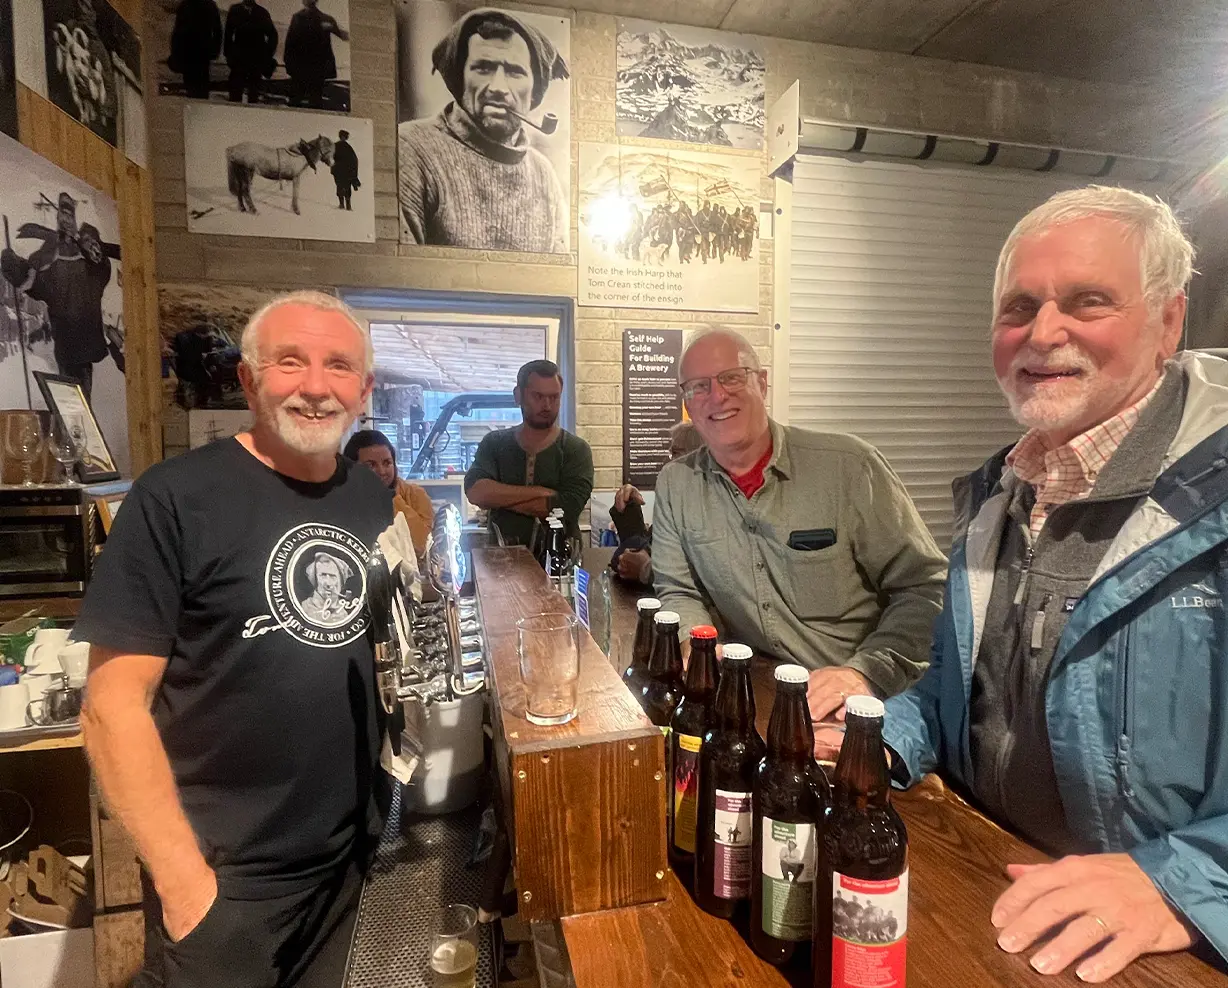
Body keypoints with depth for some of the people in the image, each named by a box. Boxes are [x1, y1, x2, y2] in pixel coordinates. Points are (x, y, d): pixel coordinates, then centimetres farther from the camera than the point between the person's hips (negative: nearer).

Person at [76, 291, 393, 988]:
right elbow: (114, 703, -15)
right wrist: (182, 877, -15)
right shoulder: (176, 497, -16)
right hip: (225, 869, -5)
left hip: (354, 847, 5)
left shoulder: (377, 499, 0)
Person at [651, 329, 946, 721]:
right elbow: (679, 593, 10)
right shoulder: (675, 484, 3)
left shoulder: (849, 465, -7)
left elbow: (924, 586, -5)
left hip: (859, 706, -3)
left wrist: (865, 671, -19)